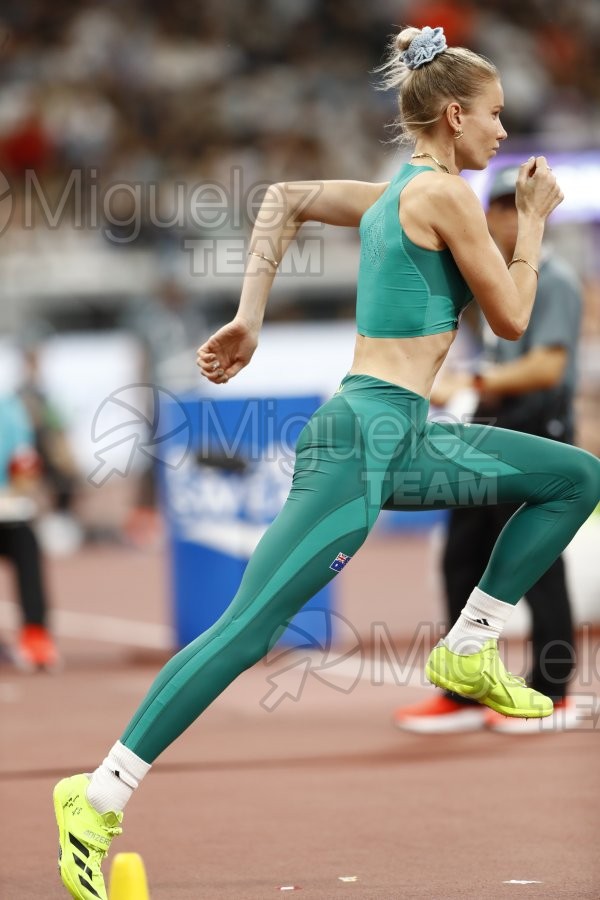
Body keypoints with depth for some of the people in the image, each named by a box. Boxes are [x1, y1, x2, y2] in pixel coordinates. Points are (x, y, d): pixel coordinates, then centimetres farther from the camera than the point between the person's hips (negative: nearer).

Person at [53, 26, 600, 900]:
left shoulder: (391, 194, 16)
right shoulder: (446, 193, -10)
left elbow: (285, 197, 13)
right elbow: (511, 318, -4)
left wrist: (250, 317, 7)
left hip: (405, 441, 10)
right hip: (363, 438, -10)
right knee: (249, 627, -14)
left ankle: (467, 652, 14)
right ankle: (100, 794, -16)